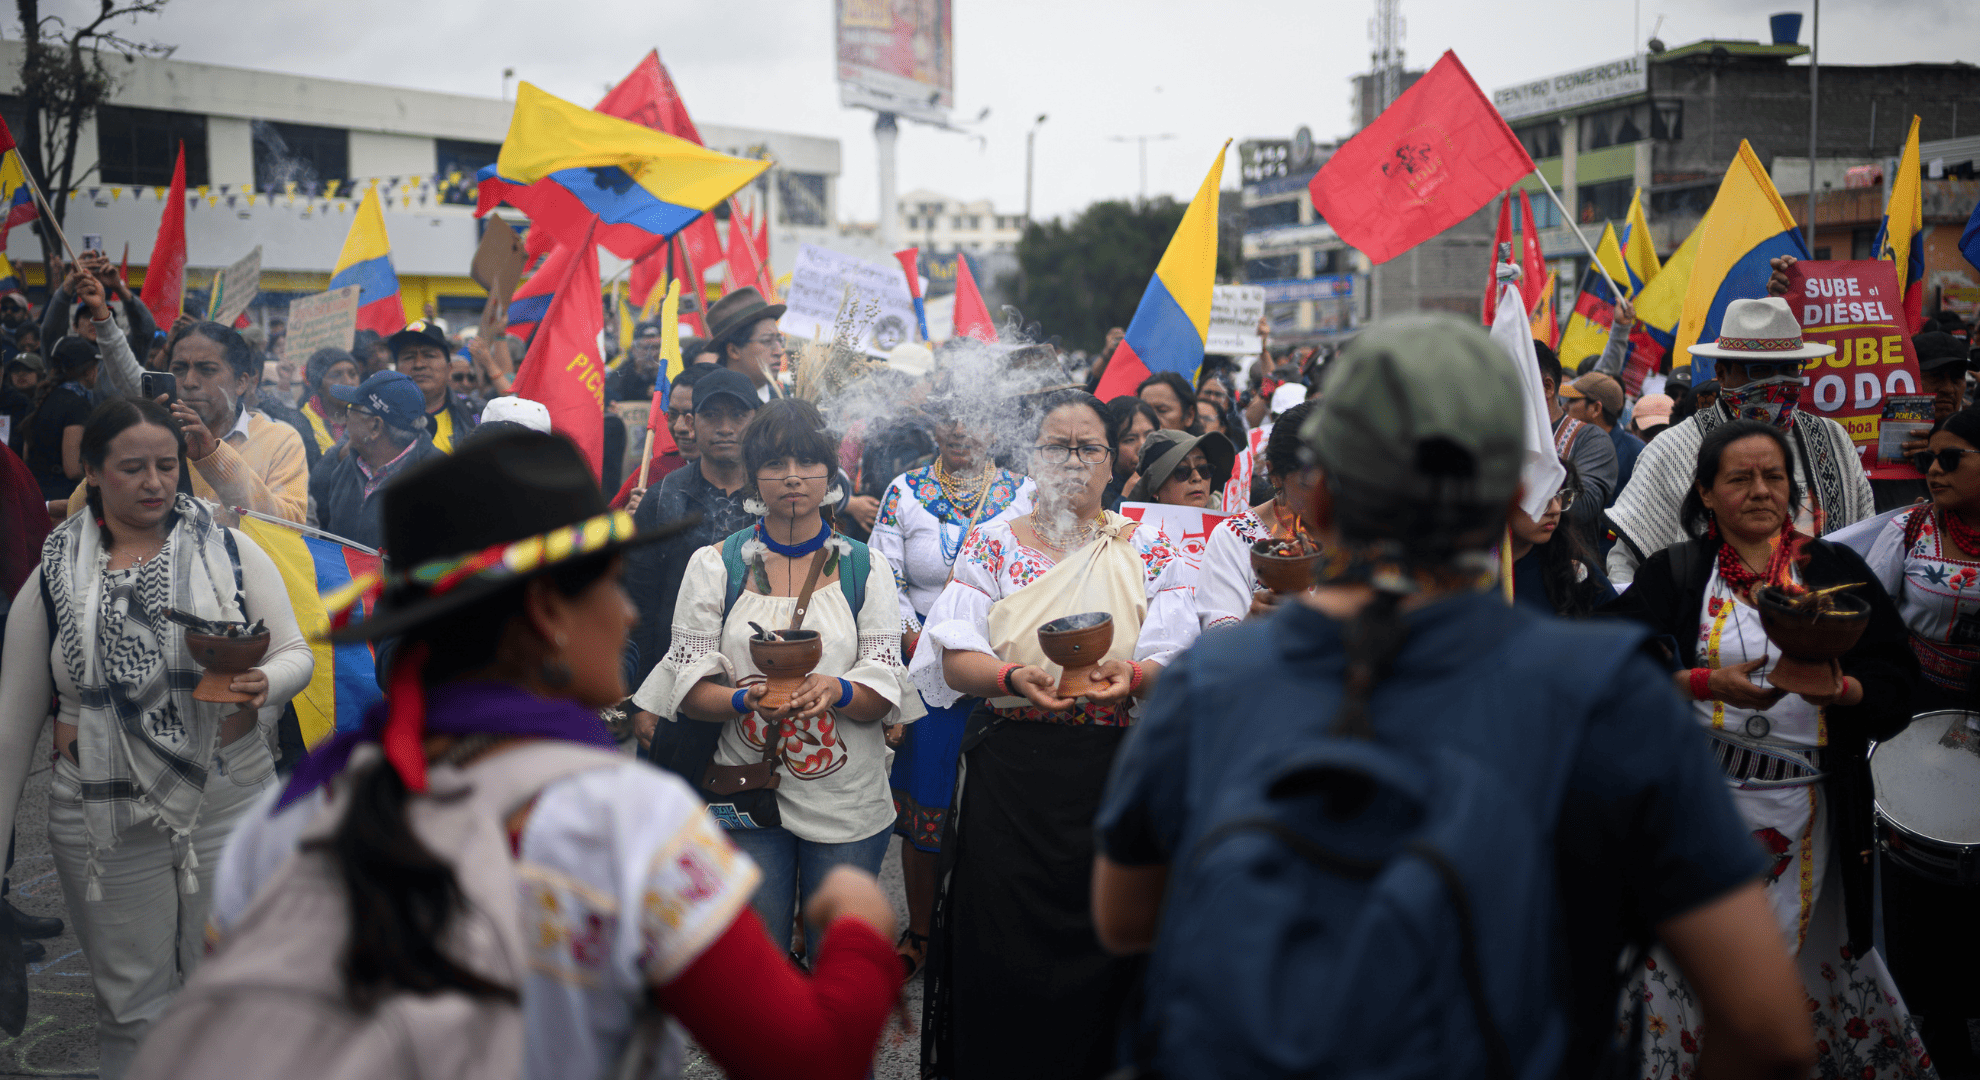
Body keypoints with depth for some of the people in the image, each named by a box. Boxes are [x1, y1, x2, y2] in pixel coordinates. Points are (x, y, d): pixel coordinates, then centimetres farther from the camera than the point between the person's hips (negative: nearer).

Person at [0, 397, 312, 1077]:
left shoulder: (230, 553, 2)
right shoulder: (55, 578, 3)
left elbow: (295, 653, 3)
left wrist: (265, 683, -21)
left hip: (230, 809, 0)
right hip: (105, 827, 0)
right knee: (130, 1009, 10)